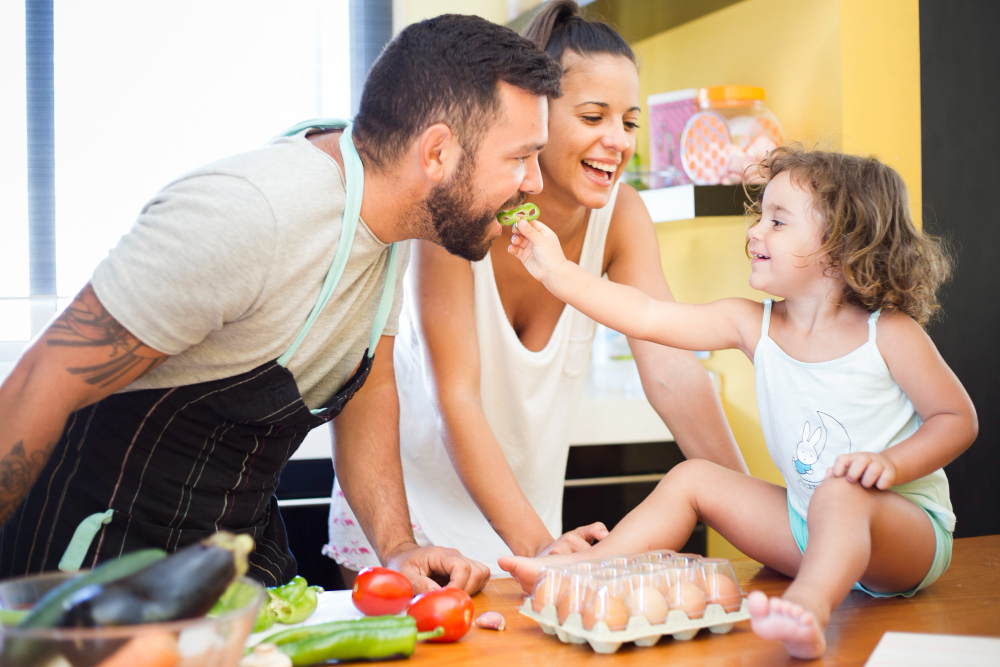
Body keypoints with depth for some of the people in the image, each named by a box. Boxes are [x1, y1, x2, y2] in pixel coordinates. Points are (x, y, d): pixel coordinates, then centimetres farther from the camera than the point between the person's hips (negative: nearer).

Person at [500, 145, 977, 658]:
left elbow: (959, 418, -7)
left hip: (908, 524, -6)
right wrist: (558, 272, -9)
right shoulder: (752, 325, -1)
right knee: (691, 479, 1)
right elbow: (648, 317, -6)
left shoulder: (889, 333, -13)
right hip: (807, 524, 6)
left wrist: (892, 463, -23)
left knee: (841, 495, -38)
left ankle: (808, 612, -64)